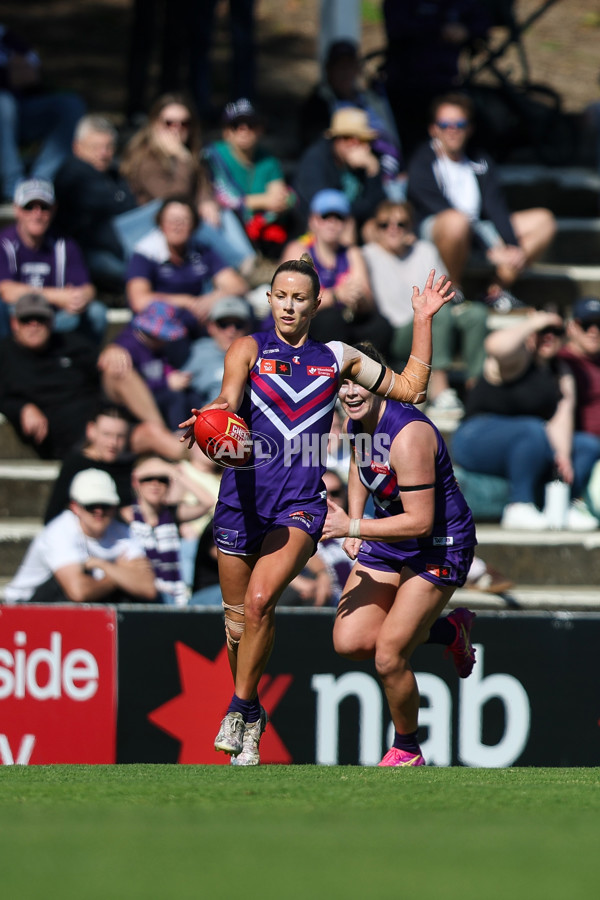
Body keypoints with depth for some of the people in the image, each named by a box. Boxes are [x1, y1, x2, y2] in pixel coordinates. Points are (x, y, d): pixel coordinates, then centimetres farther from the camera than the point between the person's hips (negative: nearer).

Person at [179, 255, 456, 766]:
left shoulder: (338, 358, 13)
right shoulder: (249, 349, 6)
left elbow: (410, 388, 19)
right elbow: (229, 400, -13)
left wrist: (423, 320, 12)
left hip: (301, 503, 0)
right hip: (243, 496, 1)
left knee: (260, 602, -21)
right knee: (238, 616, 5)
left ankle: (240, 711, -8)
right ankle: (250, 713, 26)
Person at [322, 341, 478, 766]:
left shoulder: (409, 436, -30)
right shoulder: (357, 423, -3)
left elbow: (420, 522, -29)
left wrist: (353, 528, -28)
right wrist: (353, 524, 9)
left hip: (440, 546, -8)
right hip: (389, 539, 8)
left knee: (389, 658, -12)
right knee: (349, 642, -1)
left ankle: (407, 751, 14)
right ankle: (449, 630, 23)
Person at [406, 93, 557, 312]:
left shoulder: (480, 162, 13)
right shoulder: (423, 164, -8)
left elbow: (496, 208, 2)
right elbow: (446, 211, -18)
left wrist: (513, 247, -16)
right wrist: (491, 251, -24)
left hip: (479, 231, 7)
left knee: (543, 221, -2)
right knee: (456, 221, -42)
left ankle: (497, 290, -4)